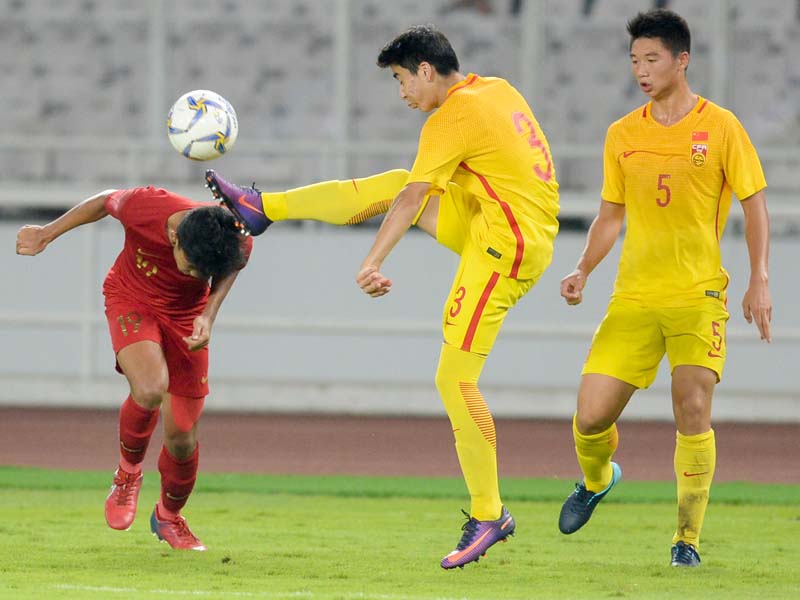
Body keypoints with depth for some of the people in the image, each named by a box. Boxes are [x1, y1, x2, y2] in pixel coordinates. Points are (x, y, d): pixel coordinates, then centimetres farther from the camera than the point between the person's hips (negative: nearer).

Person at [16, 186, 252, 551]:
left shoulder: (239, 243, -28)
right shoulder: (143, 207, -33)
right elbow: (105, 201, -9)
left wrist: (208, 317, -20)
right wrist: (47, 233, -1)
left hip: (185, 315, 2)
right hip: (132, 299, -2)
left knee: (182, 438, 1)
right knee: (150, 390, -32)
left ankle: (168, 517, 33)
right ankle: (129, 473, -1)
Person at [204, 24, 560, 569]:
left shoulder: (452, 118, -14)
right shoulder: (497, 89, 11)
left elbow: (413, 198, -19)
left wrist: (374, 263, -21)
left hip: (504, 247, -10)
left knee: (455, 380, -8)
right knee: (392, 184, 15)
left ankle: (488, 516, -5)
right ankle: (263, 208, 25)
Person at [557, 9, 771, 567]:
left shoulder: (720, 127, -1)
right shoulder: (622, 135, 9)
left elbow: (754, 203, 3)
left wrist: (759, 281, -5)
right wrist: (583, 271, 2)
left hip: (698, 294, -3)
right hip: (633, 296, 3)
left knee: (693, 409, -14)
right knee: (591, 416, -4)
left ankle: (688, 537, 1)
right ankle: (597, 479, 31)